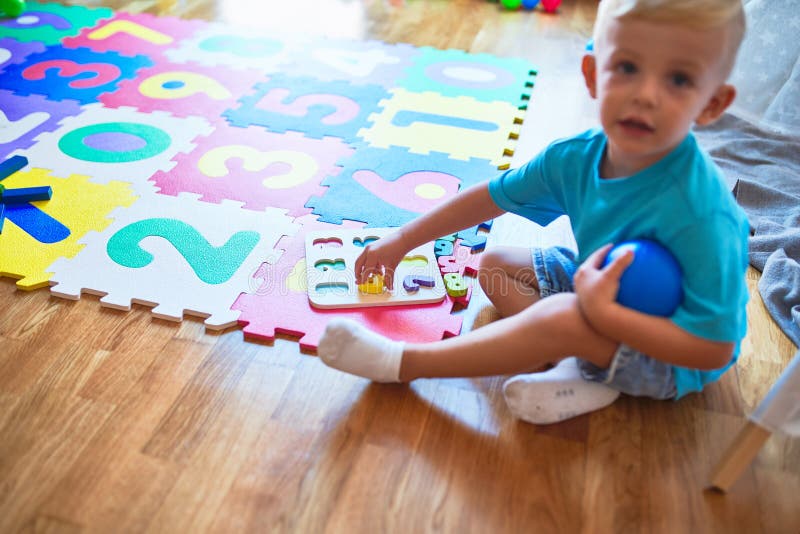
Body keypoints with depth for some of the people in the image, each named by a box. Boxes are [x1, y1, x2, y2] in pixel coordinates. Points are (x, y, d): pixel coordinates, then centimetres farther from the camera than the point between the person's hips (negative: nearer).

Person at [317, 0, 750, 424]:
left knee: (562, 317, -33)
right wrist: (400, 242, 2)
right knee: (495, 264, 4)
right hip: (603, 290, 7)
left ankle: (398, 364, -19)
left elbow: (714, 348, -31)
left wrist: (604, 311, -36)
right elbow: (491, 196, -2)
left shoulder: (698, 214, -35)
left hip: (675, 360, -7)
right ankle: (578, 371, -14)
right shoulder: (576, 157, -16)